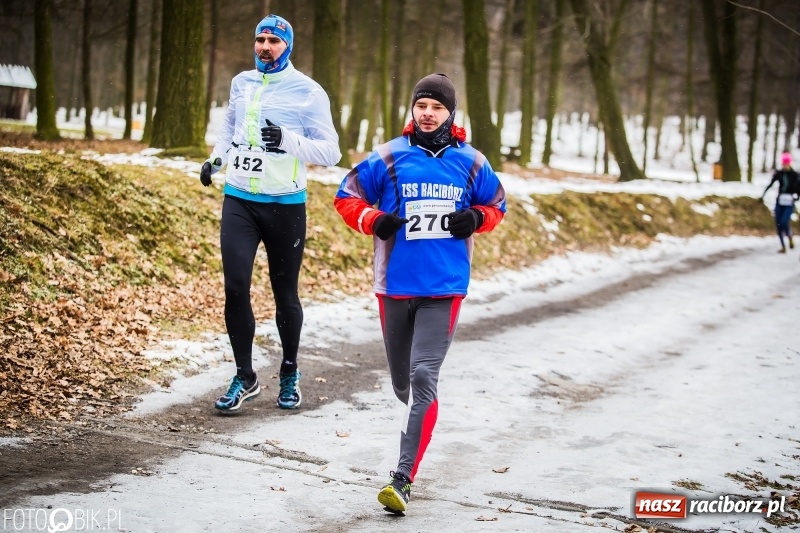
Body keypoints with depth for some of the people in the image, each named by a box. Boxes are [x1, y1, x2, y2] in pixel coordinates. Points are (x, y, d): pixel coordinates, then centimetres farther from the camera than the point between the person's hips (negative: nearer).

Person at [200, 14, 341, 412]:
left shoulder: (308, 91, -6)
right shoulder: (241, 83, 9)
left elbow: (330, 152, -8)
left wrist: (288, 141, -23)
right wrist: (216, 159, 9)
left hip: (284, 205, -3)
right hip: (239, 200, 3)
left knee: (285, 293, 7)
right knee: (235, 287, -7)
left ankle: (290, 374, 28)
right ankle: (245, 378, 5)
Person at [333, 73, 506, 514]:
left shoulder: (470, 162, 3)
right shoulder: (389, 158, -1)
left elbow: (496, 205, 17)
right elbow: (347, 197, 6)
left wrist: (476, 218, -5)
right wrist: (373, 220, -13)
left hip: (445, 287, -1)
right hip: (395, 283, 1)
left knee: (423, 377, -12)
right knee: (402, 381, 13)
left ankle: (403, 479, -12)